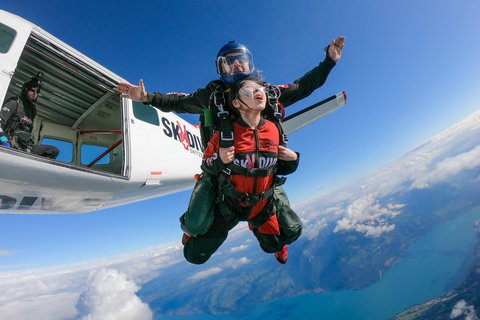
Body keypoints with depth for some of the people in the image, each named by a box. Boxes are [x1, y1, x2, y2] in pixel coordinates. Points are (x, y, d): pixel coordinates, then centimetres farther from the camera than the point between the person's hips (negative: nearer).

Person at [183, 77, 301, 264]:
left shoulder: (274, 130, -11)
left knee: (274, 245, 25)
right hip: (229, 205, -3)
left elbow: (280, 168, 4)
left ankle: (256, 227, 57)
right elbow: (206, 166, -10)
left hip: (262, 205, 3)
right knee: (195, 255, 7)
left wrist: (292, 160, -16)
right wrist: (219, 160, -29)